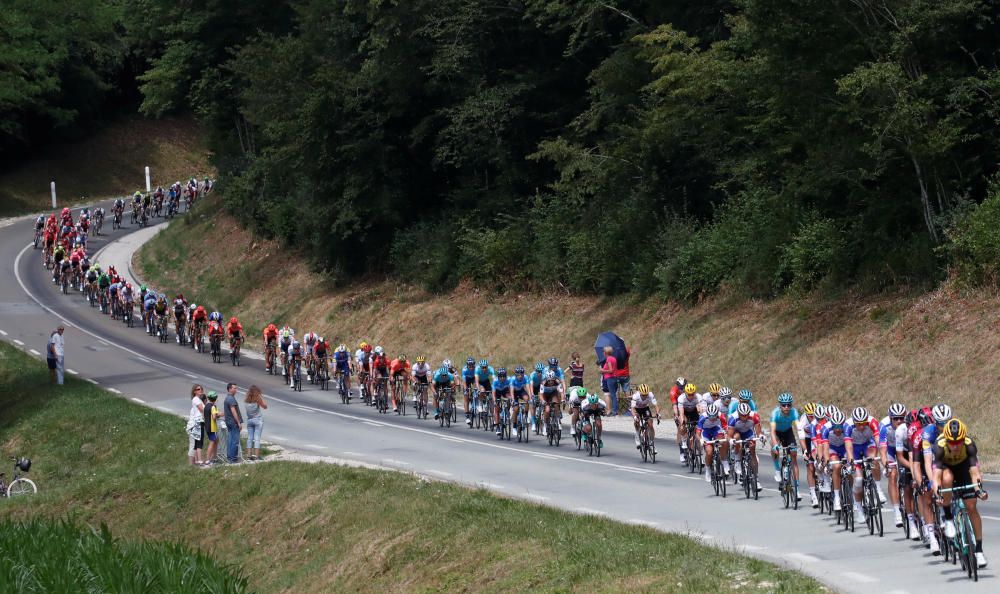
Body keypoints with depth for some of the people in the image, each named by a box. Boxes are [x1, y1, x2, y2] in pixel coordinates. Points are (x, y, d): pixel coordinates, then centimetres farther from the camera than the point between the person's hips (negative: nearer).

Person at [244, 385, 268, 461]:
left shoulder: (247, 400, -1)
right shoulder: (258, 399, -11)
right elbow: (265, 407, 0)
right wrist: (262, 398, 4)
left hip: (249, 420, 4)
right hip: (258, 420, -4)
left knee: (249, 438, 8)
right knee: (257, 438, -3)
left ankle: (249, 454, 4)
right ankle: (256, 455, -8)